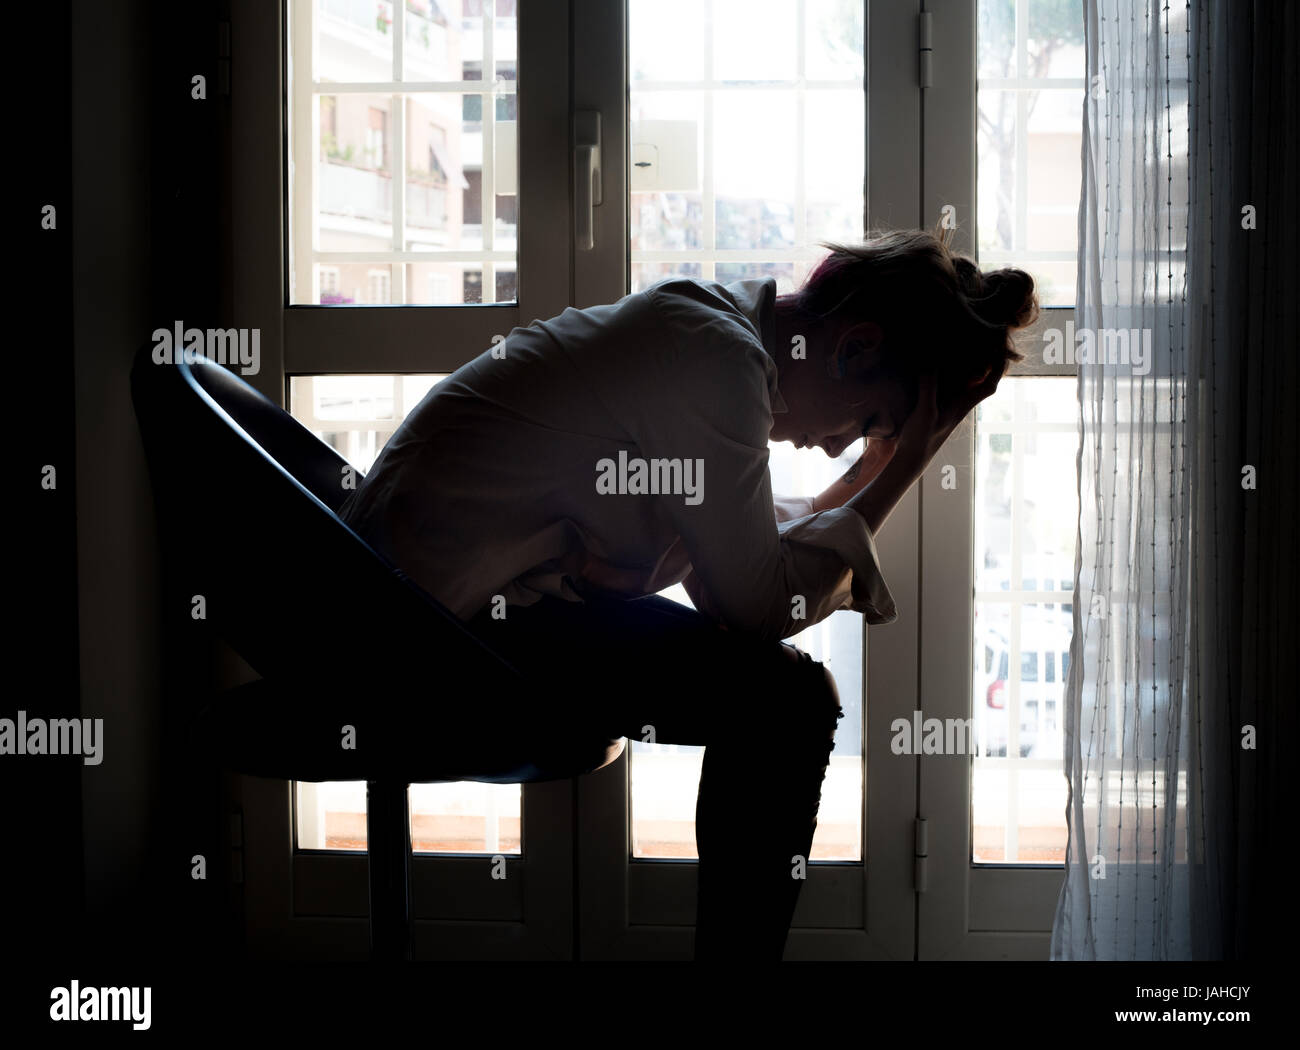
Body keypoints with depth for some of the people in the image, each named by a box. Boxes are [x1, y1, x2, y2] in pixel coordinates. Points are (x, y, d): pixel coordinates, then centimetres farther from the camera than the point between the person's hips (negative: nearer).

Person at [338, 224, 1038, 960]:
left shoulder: (713, 321, 8)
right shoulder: (718, 360, -22)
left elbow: (740, 559, 11)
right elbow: (758, 606, -15)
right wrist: (898, 473, -10)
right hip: (455, 620, -11)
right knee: (786, 701, -16)